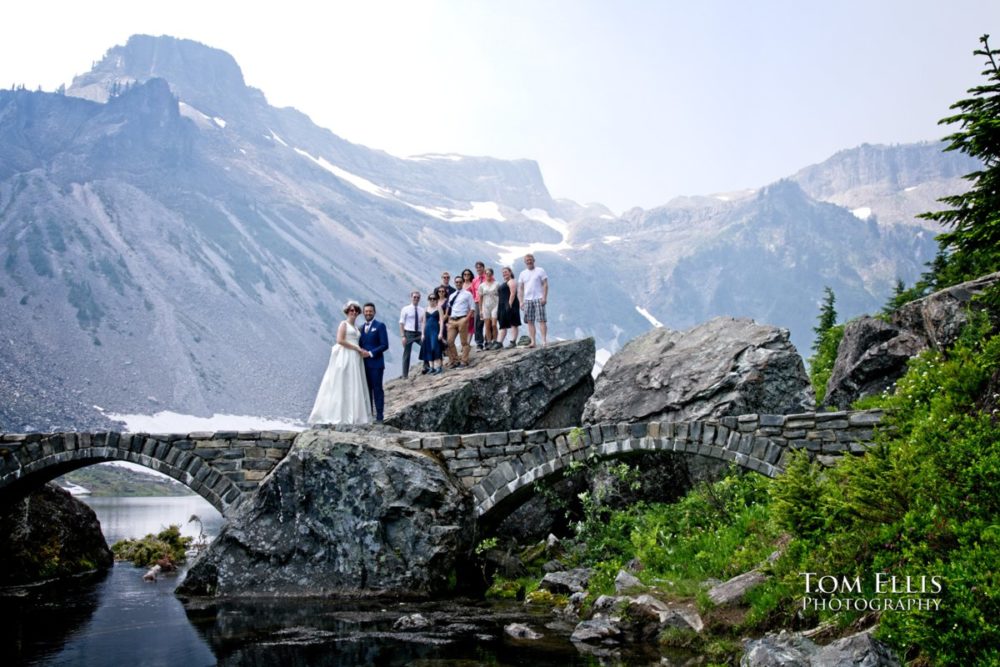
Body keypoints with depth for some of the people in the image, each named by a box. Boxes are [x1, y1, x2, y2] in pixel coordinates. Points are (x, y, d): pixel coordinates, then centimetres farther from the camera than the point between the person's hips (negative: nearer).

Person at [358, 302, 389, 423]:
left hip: (376, 363, -5)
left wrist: (371, 353, -15)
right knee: (366, 390, 8)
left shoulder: (380, 326, -3)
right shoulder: (361, 327, 16)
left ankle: (379, 417, -1)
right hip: (364, 363, 5)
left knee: (377, 389, -3)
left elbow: (385, 345, -9)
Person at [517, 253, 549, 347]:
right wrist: (521, 301, 3)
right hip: (527, 300, 4)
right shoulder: (523, 274, 15)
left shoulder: (540, 271, 5)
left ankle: (544, 340, -11)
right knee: (530, 321, -1)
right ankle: (532, 341, 1)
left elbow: (545, 285, 0)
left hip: (538, 299, -4)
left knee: (541, 320, -10)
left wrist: (544, 297, -11)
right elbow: (520, 288, 13)